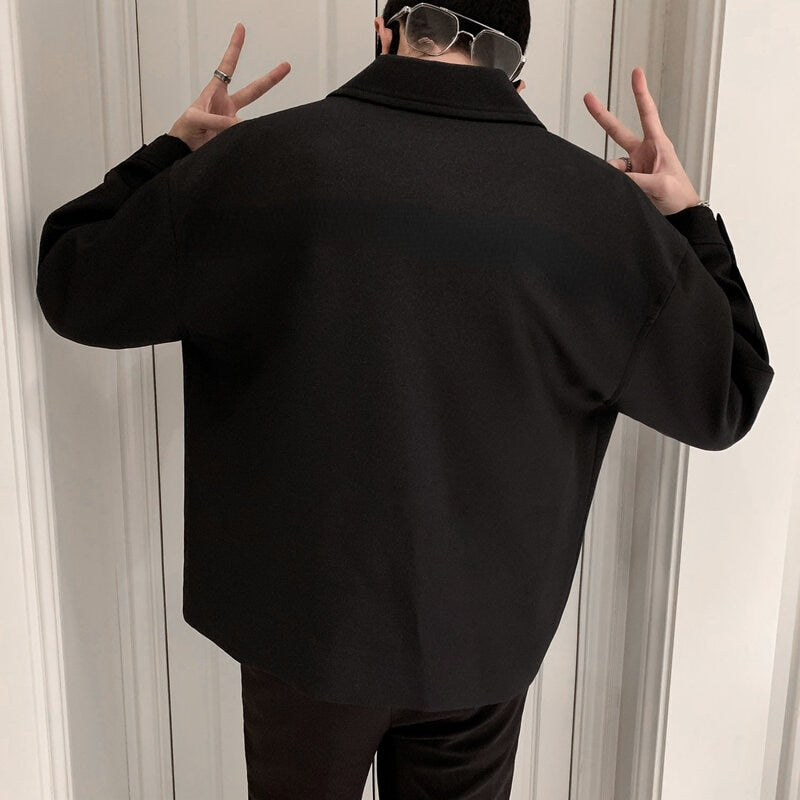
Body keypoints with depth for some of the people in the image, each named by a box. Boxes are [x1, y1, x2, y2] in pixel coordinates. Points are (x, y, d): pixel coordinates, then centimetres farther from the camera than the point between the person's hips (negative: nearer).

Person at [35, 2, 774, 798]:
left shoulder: (255, 162, -15)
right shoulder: (602, 205, -12)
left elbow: (72, 287, -1)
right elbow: (727, 397, 0)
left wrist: (172, 152, 11)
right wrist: (686, 216, 8)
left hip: (306, 632, 0)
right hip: (484, 643, 1)